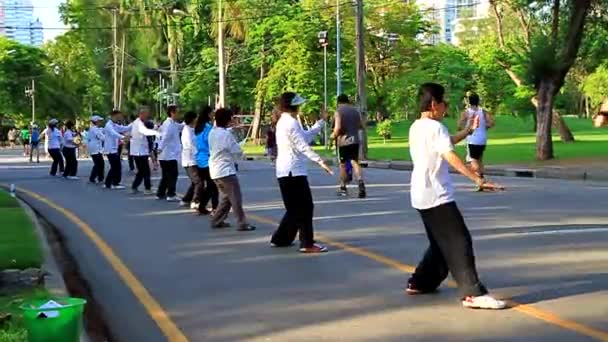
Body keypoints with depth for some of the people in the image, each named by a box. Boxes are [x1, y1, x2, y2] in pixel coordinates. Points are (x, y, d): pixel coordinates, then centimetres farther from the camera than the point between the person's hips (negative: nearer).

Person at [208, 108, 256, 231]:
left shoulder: (212, 133, 8)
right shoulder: (226, 134, -17)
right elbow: (238, 151, -14)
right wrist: (236, 144, 7)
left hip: (215, 170, 9)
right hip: (226, 170, -9)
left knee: (227, 197, 19)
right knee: (236, 198, -4)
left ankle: (216, 220, 20)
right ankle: (242, 224, -3)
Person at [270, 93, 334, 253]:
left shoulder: (284, 122, 17)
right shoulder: (291, 122, -14)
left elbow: (306, 136, 21)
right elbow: (303, 146, -23)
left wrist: (322, 121, 22)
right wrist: (320, 161, -28)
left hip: (286, 171, 10)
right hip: (293, 171, -10)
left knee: (295, 208, 17)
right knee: (305, 207, -5)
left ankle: (280, 239, 22)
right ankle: (307, 244, -2)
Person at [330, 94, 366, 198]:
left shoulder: (339, 111, -7)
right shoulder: (355, 110, 10)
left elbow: (338, 128, -17)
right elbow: (361, 126, 14)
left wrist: (333, 136, 0)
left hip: (343, 141, -4)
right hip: (355, 140, 4)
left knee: (343, 164, 9)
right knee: (355, 162, 2)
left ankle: (343, 188, 18)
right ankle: (360, 182, -23)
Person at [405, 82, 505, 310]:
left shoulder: (416, 127, 12)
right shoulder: (435, 127, -15)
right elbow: (451, 157, -28)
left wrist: (468, 130, 20)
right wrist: (478, 180, -33)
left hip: (422, 196, 10)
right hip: (437, 196, -10)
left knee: (441, 243, 21)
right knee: (459, 242, -9)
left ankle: (420, 282, 26)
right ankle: (473, 293, -13)